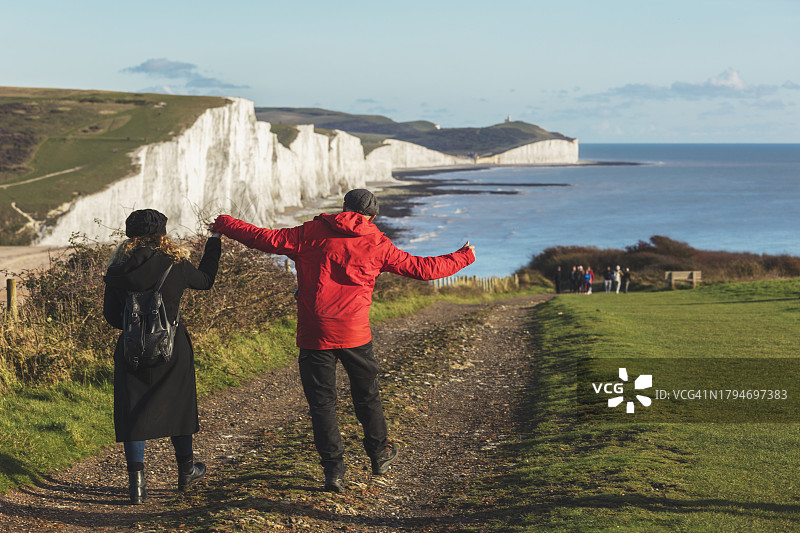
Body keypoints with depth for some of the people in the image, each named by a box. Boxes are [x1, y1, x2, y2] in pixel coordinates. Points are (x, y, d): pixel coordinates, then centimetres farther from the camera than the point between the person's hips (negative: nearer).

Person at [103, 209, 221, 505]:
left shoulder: (117, 270, -5)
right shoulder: (175, 265, -9)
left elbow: (111, 315, 1)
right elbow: (205, 280, 11)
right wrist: (214, 247, 26)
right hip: (171, 349, 0)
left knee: (133, 412, 8)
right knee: (177, 406, 17)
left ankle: (137, 482, 0)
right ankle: (186, 471, 33)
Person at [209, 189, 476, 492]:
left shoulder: (312, 234, 0)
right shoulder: (377, 244, 2)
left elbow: (267, 240, -2)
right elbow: (420, 268, 7)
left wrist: (224, 225, 11)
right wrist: (464, 256, 22)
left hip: (314, 334, -1)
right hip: (355, 334, 1)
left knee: (321, 402, 7)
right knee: (367, 395, 20)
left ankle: (333, 470, 4)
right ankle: (379, 454, 34)